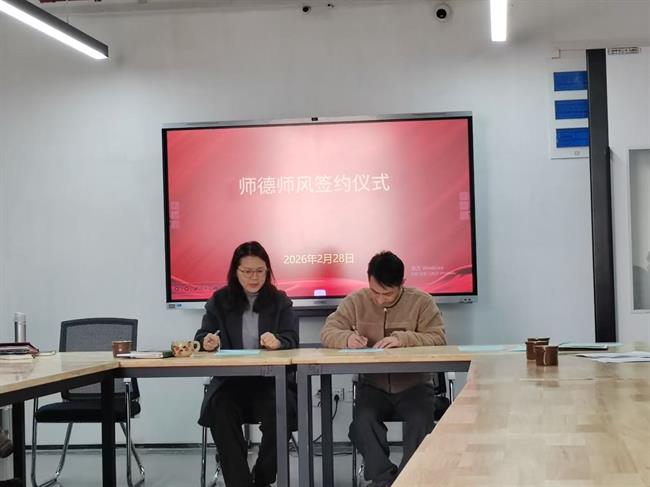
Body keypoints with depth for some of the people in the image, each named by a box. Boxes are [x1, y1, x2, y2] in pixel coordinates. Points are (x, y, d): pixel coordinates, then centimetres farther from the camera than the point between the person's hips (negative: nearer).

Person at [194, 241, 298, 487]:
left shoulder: (280, 301, 11)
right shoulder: (219, 300, 11)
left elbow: (292, 339, 0)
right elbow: (202, 338, 6)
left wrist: (278, 342, -25)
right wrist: (206, 342, -20)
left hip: (271, 379, 0)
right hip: (229, 379, 0)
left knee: (280, 411, -31)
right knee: (220, 411, -32)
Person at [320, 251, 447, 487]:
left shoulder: (422, 301, -2)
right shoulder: (356, 302, 2)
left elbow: (438, 338, -11)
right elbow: (328, 332, 1)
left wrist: (403, 339, -27)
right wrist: (347, 338, -23)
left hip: (414, 385, -1)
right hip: (373, 385, 1)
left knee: (420, 422, -30)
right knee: (362, 421, -28)